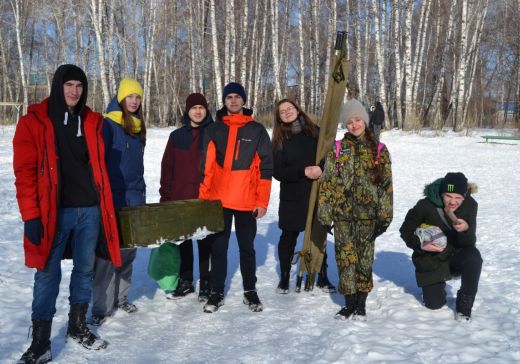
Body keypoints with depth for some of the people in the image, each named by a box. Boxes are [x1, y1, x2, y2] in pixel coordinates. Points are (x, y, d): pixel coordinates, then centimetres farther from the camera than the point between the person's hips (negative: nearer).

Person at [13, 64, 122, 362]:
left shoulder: (92, 121, 10)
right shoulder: (34, 121, -3)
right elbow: (25, 171, -7)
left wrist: (105, 203, 13)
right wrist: (31, 215, -12)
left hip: (90, 210, 4)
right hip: (53, 212, -4)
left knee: (85, 270, 14)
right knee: (48, 274, 1)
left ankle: (78, 326, 31)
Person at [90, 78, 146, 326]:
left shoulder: (138, 127, 15)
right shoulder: (107, 124, -7)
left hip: (134, 198, 7)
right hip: (112, 198, -7)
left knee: (128, 251, 10)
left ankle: (120, 297, 23)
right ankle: (101, 307, 2)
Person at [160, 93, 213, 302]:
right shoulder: (177, 136, 10)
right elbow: (167, 167, 10)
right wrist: (165, 195, 6)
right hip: (179, 199, 3)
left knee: (205, 241, 3)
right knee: (183, 241, 11)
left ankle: (206, 284, 14)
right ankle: (185, 281, 24)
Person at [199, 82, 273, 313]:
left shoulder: (257, 130, 3)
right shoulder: (214, 130, 7)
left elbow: (265, 167, 0)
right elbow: (206, 166, 6)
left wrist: (262, 201, -5)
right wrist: (203, 197, -1)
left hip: (247, 201, -1)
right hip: (218, 200, 1)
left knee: (247, 248, 9)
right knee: (218, 248, 7)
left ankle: (250, 291, 23)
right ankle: (217, 292, 18)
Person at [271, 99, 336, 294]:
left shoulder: (315, 132, 2)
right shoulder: (280, 140, 0)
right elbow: (278, 171, -8)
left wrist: (321, 169, -18)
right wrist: (303, 171, -20)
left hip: (318, 194, 1)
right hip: (292, 197, 0)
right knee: (289, 236, 8)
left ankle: (323, 277, 25)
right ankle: (284, 277, 26)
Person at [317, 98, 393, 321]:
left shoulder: (379, 150, 4)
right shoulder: (337, 149, 5)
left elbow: (386, 185, 3)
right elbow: (327, 183, 4)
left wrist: (384, 216, -3)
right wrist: (325, 215, 0)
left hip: (367, 214, -1)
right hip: (342, 214, 1)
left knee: (364, 259, 5)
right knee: (345, 259, 3)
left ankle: (361, 304, 20)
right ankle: (349, 303, 18)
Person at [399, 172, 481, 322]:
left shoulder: (469, 205, -15)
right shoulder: (426, 206, -22)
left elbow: (469, 244, -14)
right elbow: (406, 231, -8)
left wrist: (466, 229, -36)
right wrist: (421, 245, -26)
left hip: (455, 256, 2)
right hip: (430, 260, -1)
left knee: (473, 256, -32)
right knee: (435, 304, -4)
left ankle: (464, 305, -12)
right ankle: (435, 284, 34)